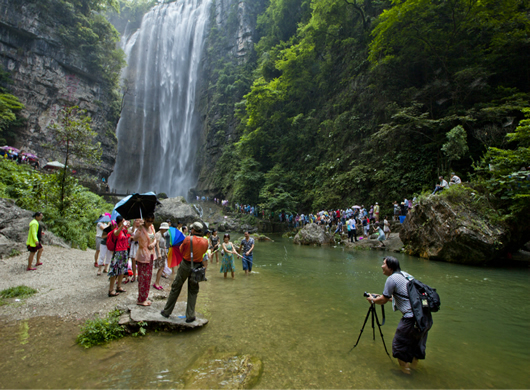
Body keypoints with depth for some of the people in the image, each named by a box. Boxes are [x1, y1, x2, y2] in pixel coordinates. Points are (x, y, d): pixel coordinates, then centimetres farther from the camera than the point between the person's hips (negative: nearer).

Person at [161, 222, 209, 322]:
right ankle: (190, 316, 15)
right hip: (197, 267, 2)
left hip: (185, 266, -2)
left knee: (175, 288, 14)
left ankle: (166, 311, 27)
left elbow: (181, 250, 0)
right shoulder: (205, 241, -7)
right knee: (193, 291, 13)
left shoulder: (188, 239, -15)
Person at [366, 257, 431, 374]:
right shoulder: (405, 274, 13)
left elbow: (383, 300, -6)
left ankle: (405, 368, 26)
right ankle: (414, 363, 46)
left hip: (413, 318, -9)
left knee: (400, 344, 11)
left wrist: (372, 300, 14)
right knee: (416, 339, 28)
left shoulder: (392, 279, -12)